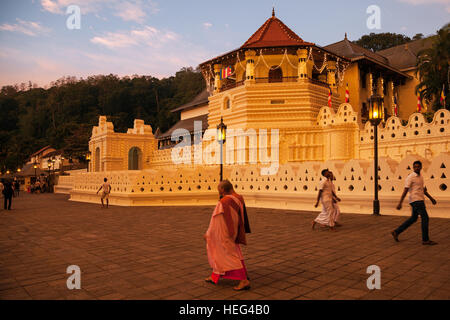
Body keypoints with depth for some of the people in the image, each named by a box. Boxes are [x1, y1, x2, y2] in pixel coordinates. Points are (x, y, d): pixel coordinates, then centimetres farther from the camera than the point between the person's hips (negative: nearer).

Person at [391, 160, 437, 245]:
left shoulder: (421, 176, 16)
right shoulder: (410, 177, -11)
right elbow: (405, 191, -15)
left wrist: (431, 198, 23)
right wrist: (400, 203, -18)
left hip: (419, 200, 9)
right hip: (416, 200, -9)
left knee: (413, 219, 13)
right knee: (425, 218, -7)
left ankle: (396, 232, 17)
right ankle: (425, 240, 1)